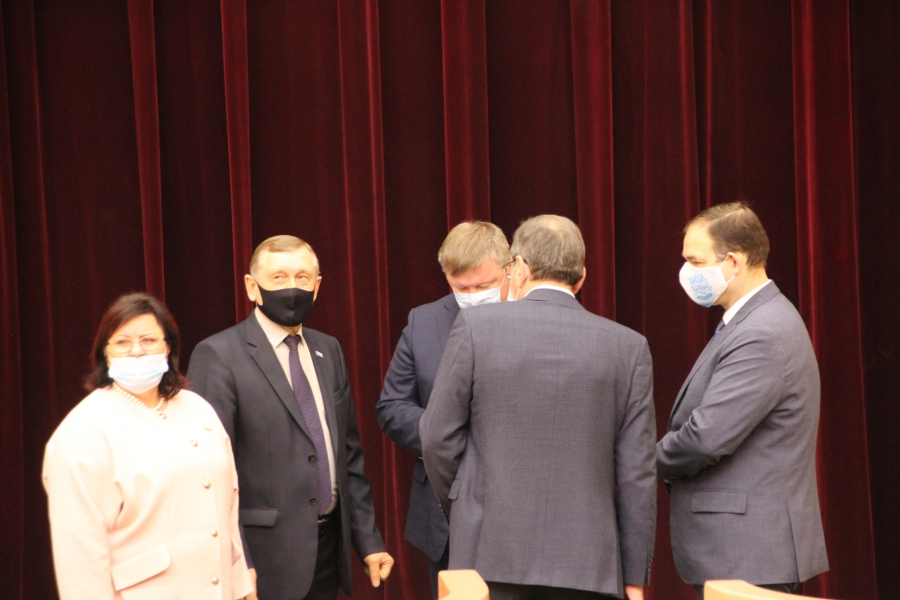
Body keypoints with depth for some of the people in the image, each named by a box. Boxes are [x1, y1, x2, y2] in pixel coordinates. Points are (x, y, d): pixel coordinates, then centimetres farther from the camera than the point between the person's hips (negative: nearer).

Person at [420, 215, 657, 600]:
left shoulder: (476, 326, -2)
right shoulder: (628, 346, 2)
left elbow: (438, 437, 0)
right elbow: (637, 470, 2)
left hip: (491, 553, -1)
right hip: (586, 564, 1)